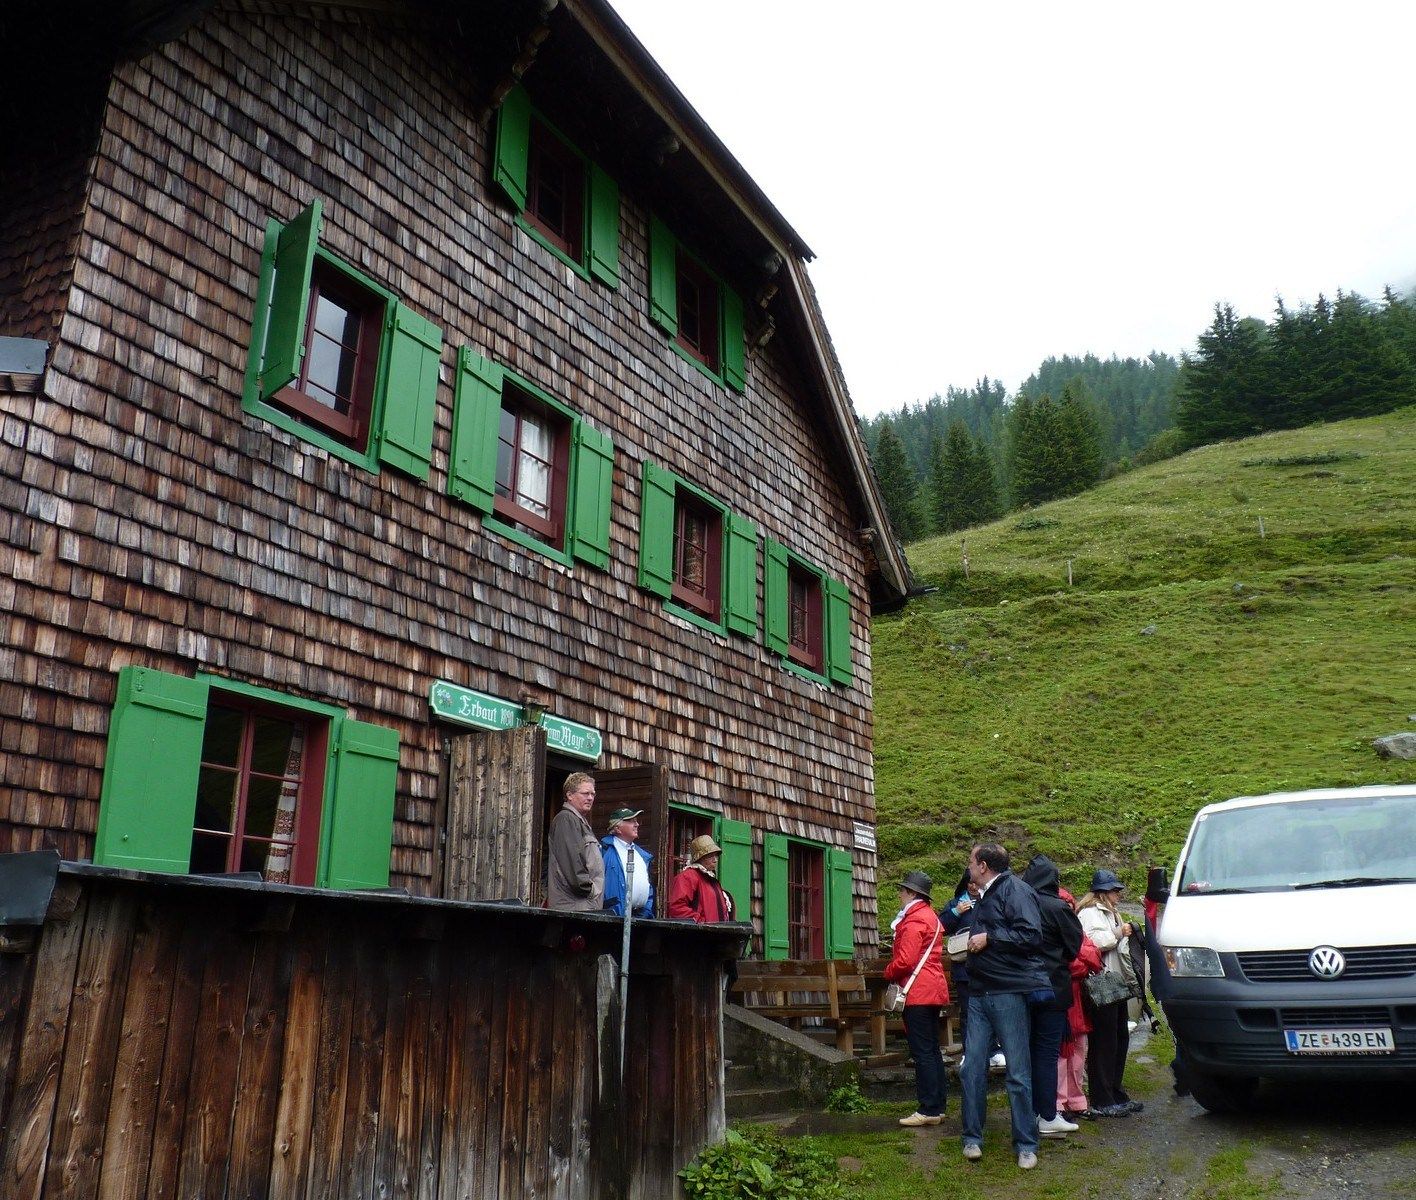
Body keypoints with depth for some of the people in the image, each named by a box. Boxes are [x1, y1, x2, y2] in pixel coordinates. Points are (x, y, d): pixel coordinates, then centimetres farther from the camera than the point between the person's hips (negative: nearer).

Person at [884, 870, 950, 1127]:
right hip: (934, 990, 10)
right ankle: (937, 1106, 17)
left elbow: (905, 960, -20)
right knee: (932, 1050, 13)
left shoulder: (913, 920, -14)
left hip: (918, 992, -10)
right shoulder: (931, 917, 17)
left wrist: (888, 973, -2)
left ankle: (928, 1110, -5)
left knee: (922, 1052, -6)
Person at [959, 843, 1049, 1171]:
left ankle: (1026, 1145, 11)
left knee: (1018, 1072, 0)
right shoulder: (983, 897, 19)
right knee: (972, 1066, 5)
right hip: (980, 993, 8)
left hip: (1008, 993, -8)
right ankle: (972, 1138, 15)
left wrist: (988, 938, -16)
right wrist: (970, 944, 12)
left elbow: (1031, 935, -20)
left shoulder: (1014, 890, -9)